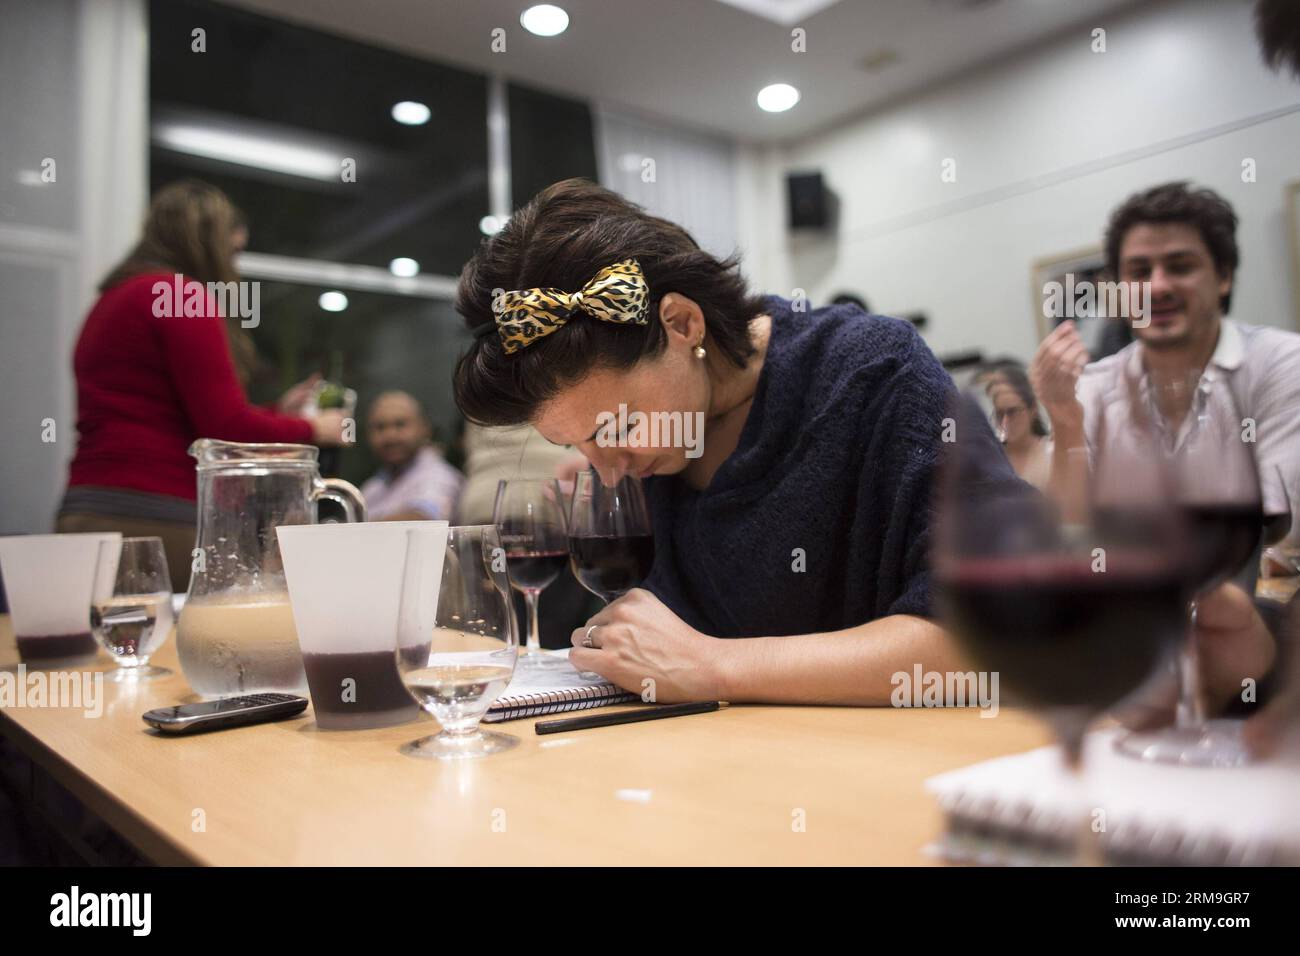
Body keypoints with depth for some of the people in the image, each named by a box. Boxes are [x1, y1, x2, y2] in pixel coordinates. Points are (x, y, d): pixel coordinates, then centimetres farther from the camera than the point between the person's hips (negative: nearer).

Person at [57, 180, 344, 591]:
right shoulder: (183, 295, -6)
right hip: (151, 518, -9)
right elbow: (227, 428, -12)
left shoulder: (111, 301, 22)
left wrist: (277, 414, 28)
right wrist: (313, 428, 5)